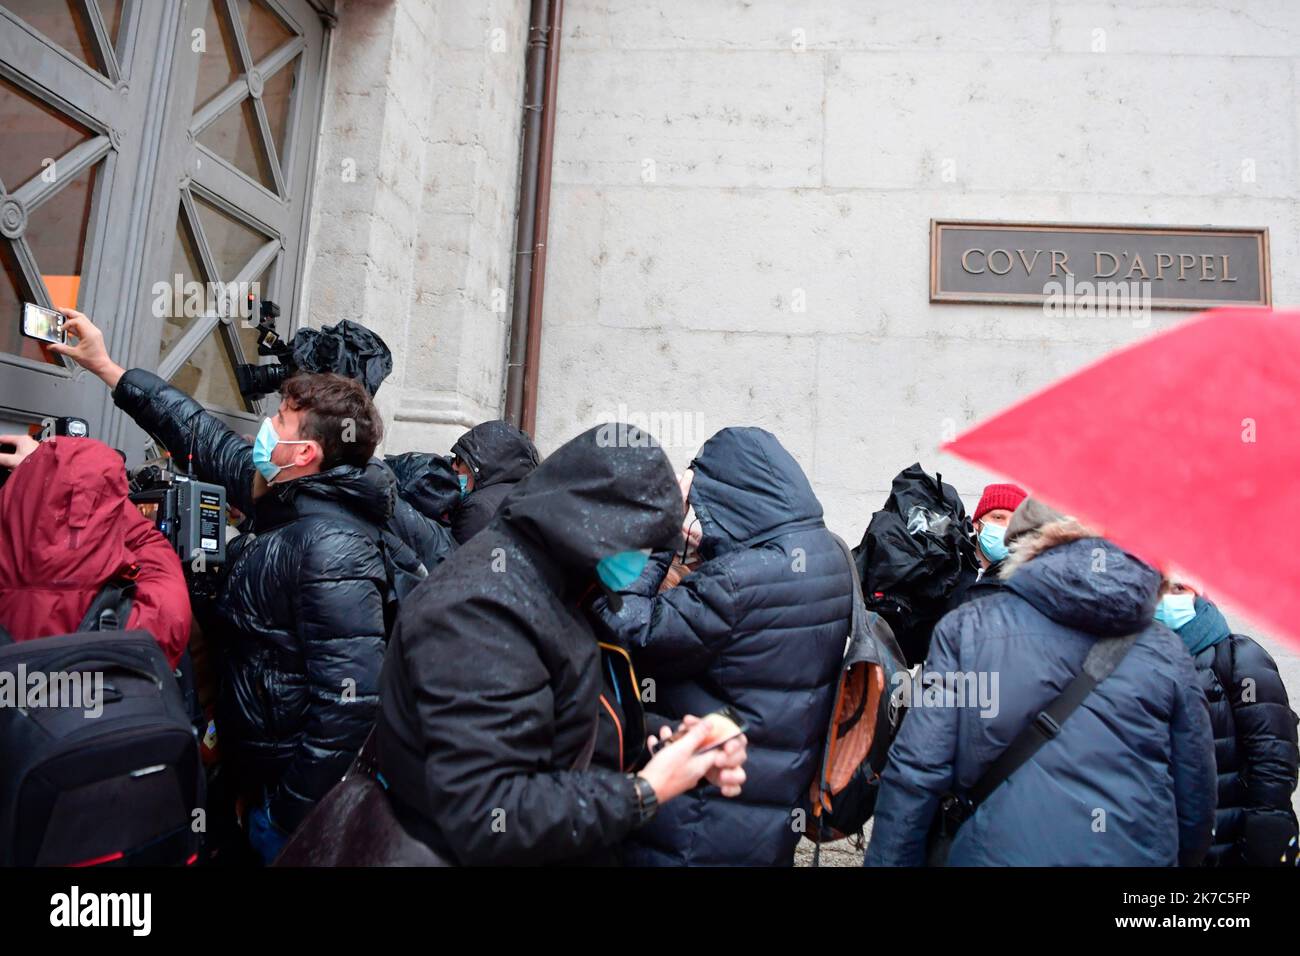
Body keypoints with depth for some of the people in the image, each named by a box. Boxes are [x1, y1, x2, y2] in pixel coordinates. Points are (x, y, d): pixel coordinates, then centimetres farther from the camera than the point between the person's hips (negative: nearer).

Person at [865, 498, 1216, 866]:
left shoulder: (966, 627, -9)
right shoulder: (1165, 649, -1)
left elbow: (914, 774, -13)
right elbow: (1196, 806, 6)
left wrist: (887, 859, -3)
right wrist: (1180, 857, 24)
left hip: (996, 850, -2)